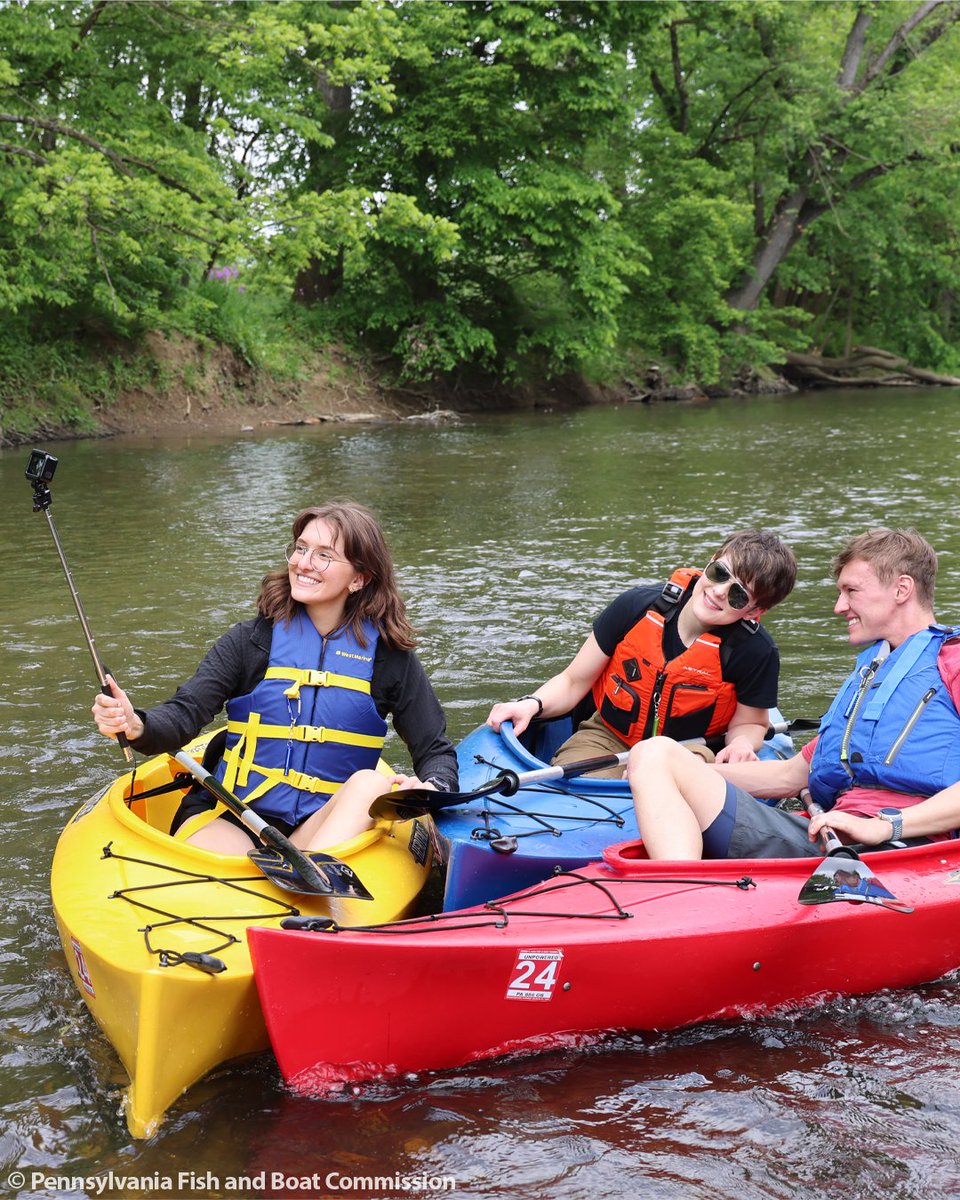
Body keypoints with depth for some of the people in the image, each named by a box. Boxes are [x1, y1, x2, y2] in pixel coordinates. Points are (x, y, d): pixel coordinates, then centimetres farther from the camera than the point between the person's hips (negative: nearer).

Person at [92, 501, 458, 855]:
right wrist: (136, 726, -30)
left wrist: (429, 789, -19)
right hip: (226, 820, -1)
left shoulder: (388, 655, 3)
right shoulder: (253, 639, 2)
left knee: (372, 782, -31)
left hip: (326, 830, 2)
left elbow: (437, 752, 5)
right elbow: (184, 714, -7)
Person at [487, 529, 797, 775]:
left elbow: (750, 722, 3)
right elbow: (573, 682, -3)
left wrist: (741, 743, -22)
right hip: (606, 738, 0)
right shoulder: (638, 607, -13)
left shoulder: (756, 652, -16)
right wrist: (532, 705, -22)